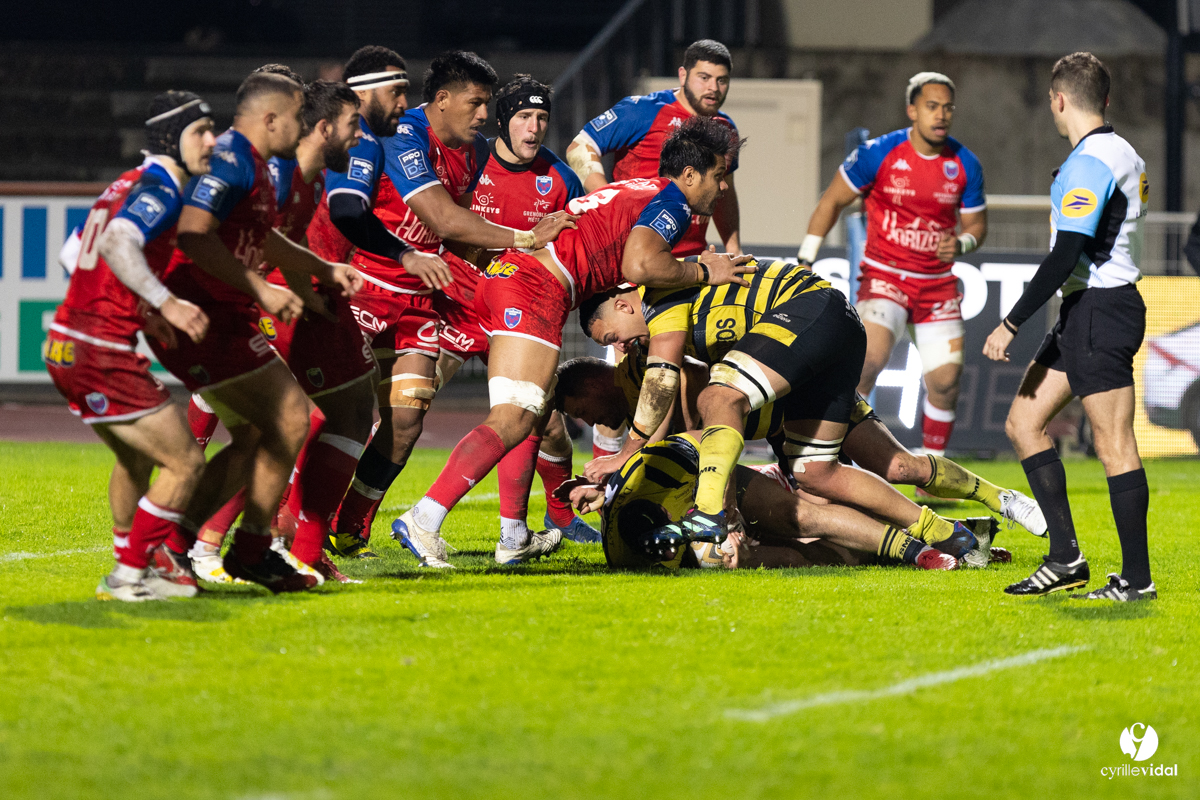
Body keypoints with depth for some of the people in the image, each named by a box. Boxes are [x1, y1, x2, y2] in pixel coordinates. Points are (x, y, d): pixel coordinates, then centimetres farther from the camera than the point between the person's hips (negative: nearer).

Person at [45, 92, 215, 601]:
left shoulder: (129, 185, 17)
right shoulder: (159, 191, -12)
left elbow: (78, 255, 24)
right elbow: (117, 246, -30)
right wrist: (165, 303, -37)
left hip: (65, 344, 10)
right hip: (101, 355, -10)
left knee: (136, 457, 28)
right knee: (185, 463, -5)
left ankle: (133, 567, 39)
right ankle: (131, 576, -2)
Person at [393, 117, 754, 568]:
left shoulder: (638, 190, 28)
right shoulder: (672, 200, 0)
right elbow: (638, 265, -17)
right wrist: (702, 272, -3)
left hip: (502, 274, 10)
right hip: (536, 287, -10)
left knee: (536, 412, 20)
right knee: (513, 421, -17)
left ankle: (513, 539, 22)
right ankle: (423, 522, -28)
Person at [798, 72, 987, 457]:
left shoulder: (965, 165, -1)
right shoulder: (878, 154, -10)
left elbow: (976, 223, 11)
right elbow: (833, 201, 1)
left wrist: (961, 243, -13)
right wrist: (805, 262, -1)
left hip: (938, 283, 3)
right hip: (884, 277, -3)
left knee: (945, 382, -3)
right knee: (870, 361, -25)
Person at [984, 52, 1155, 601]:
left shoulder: (1089, 164, -16)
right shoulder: (1124, 155, 15)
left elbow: (1066, 256, -22)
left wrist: (1011, 325, -19)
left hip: (1099, 310, -10)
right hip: (1084, 313, 10)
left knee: (1114, 444, -8)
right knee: (1023, 422, 11)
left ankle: (1137, 577, -5)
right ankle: (1065, 559, 10)